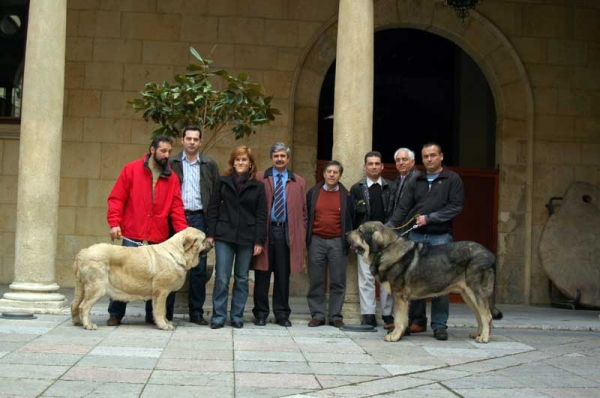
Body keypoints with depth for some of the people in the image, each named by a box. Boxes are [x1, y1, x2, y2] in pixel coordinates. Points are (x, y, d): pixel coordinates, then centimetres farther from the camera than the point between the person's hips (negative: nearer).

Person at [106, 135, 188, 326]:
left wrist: (183, 232, -6)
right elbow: (116, 199, 1)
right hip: (132, 236, -2)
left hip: (159, 239, 2)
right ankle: (115, 314, 16)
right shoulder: (131, 169, 2)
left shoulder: (171, 177, 9)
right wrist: (114, 223, -10)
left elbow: (176, 208, 5)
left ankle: (153, 315, 18)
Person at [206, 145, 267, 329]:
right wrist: (210, 234, -1)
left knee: (242, 279, 6)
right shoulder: (223, 182, 8)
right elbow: (213, 209, 7)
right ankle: (218, 316, 2)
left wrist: (259, 241, -4)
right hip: (224, 235, 0)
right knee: (221, 278, -4)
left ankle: (237, 316, 14)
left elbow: (261, 215, 3)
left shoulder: (258, 186, 6)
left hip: (246, 238, 0)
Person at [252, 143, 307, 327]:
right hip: (265, 230, -1)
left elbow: (303, 211, 11)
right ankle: (261, 313, 12)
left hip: (287, 232, 1)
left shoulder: (299, 182, 12)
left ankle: (282, 314, 14)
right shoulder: (260, 179, 6)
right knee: (262, 274, 3)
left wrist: (301, 236, 3)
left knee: (283, 276, 6)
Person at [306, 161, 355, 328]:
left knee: (338, 281, 1)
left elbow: (350, 220, 7)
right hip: (317, 241, 1)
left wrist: (348, 241, 1)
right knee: (316, 281, 2)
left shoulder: (346, 195, 5)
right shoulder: (313, 193, 7)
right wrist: (306, 238, 5)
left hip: (338, 242, -1)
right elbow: (306, 216, 10)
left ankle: (336, 315, 9)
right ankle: (317, 314, 9)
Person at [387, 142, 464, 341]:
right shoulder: (415, 181, 14)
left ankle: (439, 324, 4)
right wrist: (388, 228, -5)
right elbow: (402, 208, 8)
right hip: (415, 235, 3)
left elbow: (456, 206, -4)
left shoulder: (452, 179, 5)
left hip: (440, 236, -3)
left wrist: (429, 218, -11)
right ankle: (416, 320, 15)